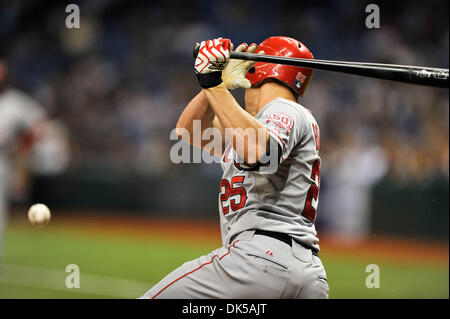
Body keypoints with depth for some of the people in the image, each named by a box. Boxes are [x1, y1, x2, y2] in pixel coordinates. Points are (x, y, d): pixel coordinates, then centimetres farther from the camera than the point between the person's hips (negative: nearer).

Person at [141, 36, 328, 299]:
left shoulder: (285, 111, 1)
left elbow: (258, 153, -21)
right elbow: (190, 130, 29)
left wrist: (216, 87, -16)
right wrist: (218, 79, 15)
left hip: (263, 255, -9)